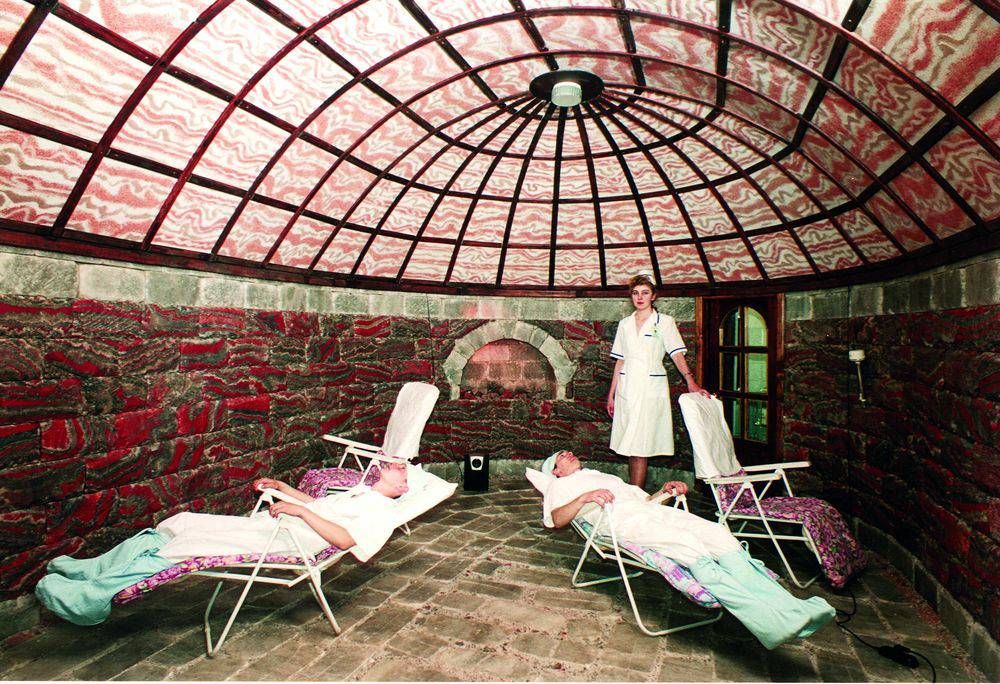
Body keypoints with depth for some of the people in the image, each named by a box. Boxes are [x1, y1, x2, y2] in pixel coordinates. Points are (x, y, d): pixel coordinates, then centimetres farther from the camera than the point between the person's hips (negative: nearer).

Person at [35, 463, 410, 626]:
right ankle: (95, 568, 10)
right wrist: (282, 487, 25)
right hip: (260, 520, 9)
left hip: (287, 537, -9)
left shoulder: (382, 511, -4)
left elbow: (345, 539, -20)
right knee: (180, 523, 3)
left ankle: (91, 597, -16)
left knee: (187, 543, -19)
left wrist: (301, 510, -21)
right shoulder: (361, 490, 26)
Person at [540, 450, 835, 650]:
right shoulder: (560, 486, 21)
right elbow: (555, 519, 1)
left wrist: (665, 489, 16)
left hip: (652, 510, 7)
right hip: (621, 521, -7)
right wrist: (585, 497, -15)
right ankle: (768, 623, -42)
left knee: (718, 532, -19)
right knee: (689, 545, -32)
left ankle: (789, 607, -29)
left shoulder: (604, 476, 41)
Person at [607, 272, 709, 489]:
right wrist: (611, 394, 13)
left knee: (640, 446, -8)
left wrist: (690, 380, -21)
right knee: (630, 446, 6)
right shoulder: (625, 324, 13)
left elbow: (677, 355, -5)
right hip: (627, 388, 4)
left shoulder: (664, 321, 3)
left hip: (651, 388, -4)